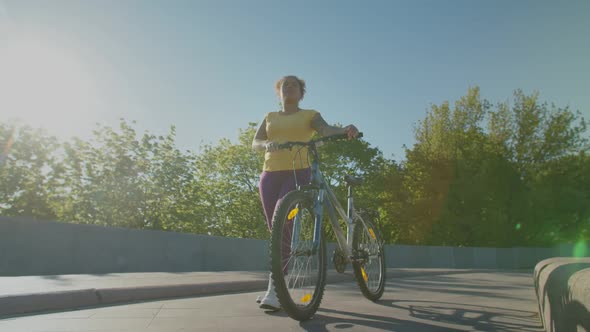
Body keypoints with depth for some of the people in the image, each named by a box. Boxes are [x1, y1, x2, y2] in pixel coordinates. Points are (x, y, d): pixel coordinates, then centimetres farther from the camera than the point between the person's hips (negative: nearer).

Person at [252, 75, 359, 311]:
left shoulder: (309, 115, 11)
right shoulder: (269, 117, 20)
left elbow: (326, 130, -10)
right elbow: (255, 143, 5)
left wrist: (345, 130, -33)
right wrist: (268, 144, -19)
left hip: (297, 174, -4)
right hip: (270, 175, 4)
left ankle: (274, 290, -18)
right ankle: (277, 287, 17)